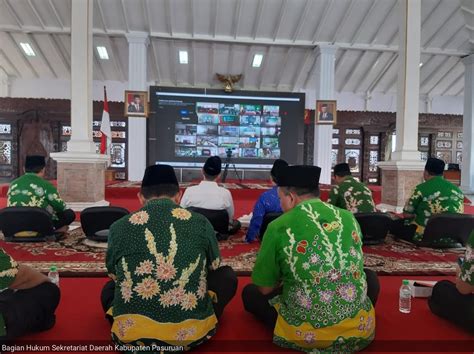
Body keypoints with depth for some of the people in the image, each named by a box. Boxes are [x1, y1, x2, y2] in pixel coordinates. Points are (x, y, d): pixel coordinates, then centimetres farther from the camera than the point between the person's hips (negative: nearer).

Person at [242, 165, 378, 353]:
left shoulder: (279, 227, -11)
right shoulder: (349, 218, 2)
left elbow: (265, 288, -3)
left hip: (305, 334, -4)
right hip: (359, 329, 4)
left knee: (250, 292, 19)